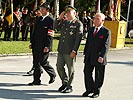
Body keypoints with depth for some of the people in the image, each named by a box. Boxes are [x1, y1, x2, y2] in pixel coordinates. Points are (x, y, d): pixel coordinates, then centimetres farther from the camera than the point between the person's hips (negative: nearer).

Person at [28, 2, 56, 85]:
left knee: (43, 62, -3)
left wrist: (47, 46, -18)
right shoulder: (39, 19, 15)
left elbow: (50, 35, -14)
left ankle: (53, 74, 20)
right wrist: (32, 42, 14)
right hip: (36, 45, 7)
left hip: (43, 46, -7)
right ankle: (36, 81, 15)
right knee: (36, 63, 8)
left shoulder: (50, 20, -9)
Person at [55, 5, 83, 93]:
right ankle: (65, 83, 29)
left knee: (70, 69, 5)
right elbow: (57, 27, 24)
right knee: (59, 67, 11)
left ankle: (69, 86, 18)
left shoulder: (78, 24, -8)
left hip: (70, 51, -6)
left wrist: (74, 51, -17)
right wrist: (60, 18, 7)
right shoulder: (64, 22, 11)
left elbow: (78, 38, -12)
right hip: (61, 49, 7)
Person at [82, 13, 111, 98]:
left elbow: (106, 45, -14)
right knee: (87, 72, 6)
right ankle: (89, 89, 22)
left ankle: (96, 92, 19)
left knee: (98, 76, 5)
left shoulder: (106, 32, -8)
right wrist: (85, 53, 12)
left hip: (99, 58, -5)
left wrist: (102, 56, -23)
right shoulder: (91, 30, 12)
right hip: (89, 57, 5)